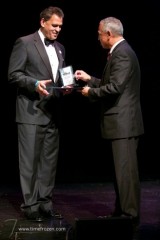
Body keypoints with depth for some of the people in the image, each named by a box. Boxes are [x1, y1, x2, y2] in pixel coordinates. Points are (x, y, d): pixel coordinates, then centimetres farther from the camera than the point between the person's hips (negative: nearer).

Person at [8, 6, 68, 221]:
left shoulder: (60, 48, 17)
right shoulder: (24, 43, -4)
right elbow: (13, 75, -9)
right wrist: (35, 84, -23)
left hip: (52, 112, 7)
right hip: (31, 112, -7)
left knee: (49, 160, 8)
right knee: (30, 160, -3)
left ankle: (45, 203, 15)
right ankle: (30, 205, 2)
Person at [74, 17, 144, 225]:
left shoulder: (122, 53, -15)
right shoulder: (121, 51, 17)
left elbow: (115, 87, -23)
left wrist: (90, 92, -9)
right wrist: (90, 79, 21)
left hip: (123, 122, -11)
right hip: (121, 122, 11)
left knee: (125, 170, -7)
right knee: (121, 169, 14)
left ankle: (130, 214, -3)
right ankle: (121, 211, 21)